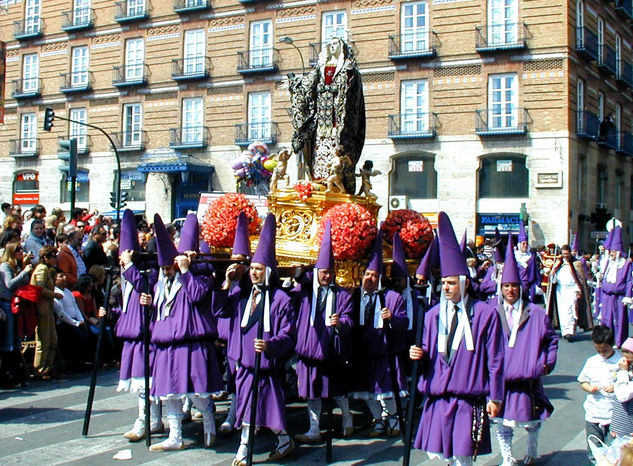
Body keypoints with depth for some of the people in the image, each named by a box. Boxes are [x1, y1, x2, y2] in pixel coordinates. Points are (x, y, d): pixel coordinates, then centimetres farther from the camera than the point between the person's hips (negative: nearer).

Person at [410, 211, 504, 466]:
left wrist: (495, 397, -1)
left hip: (468, 397, -4)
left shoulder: (485, 314, -3)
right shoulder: (433, 315, 9)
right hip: (437, 396, 4)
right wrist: (419, 354, -9)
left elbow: (494, 359, -2)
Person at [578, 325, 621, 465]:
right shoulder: (591, 361, 6)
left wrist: (616, 388, -18)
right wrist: (588, 388, -6)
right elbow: (582, 382, 15)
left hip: (614, 415, -3)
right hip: (592, 415, 3)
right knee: (593, 452, 9)